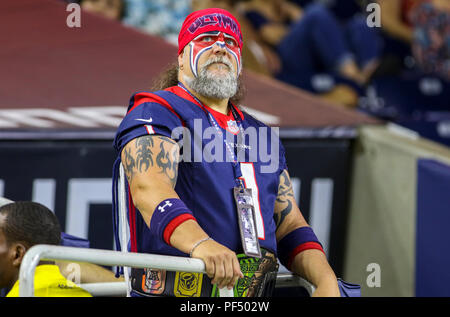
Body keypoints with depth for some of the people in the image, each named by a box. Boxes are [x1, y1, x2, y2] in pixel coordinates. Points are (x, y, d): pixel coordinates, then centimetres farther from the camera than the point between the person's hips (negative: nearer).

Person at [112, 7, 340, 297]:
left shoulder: (261, 134, 25)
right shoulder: (157, 112, 5)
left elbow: (290, 225, 23)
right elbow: (149, 187, -13)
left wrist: (327, 282, 4)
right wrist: (200, 243, -32)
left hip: (255, 294, 6)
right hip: (178, 294, -6)